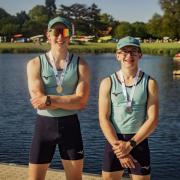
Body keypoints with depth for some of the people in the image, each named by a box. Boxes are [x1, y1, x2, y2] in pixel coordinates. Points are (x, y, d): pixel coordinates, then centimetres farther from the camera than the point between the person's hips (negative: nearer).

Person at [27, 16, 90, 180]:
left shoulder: (80, 65, -2)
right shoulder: (35, 64, -3)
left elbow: (82, 102, -12)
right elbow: (38, 101, -13)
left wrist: (49, 100, -17)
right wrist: (70, 101, -12)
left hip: (70, 125, 1)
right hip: (44, 124, 0)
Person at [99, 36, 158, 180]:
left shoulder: (149, 83, -3)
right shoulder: (108, 83, -2)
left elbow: (152, 119, -8)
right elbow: (104, 119, -7)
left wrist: (130, 144, -15)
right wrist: (117, 145, -15)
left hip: (139, 141, 0)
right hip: (114, 140, 1)